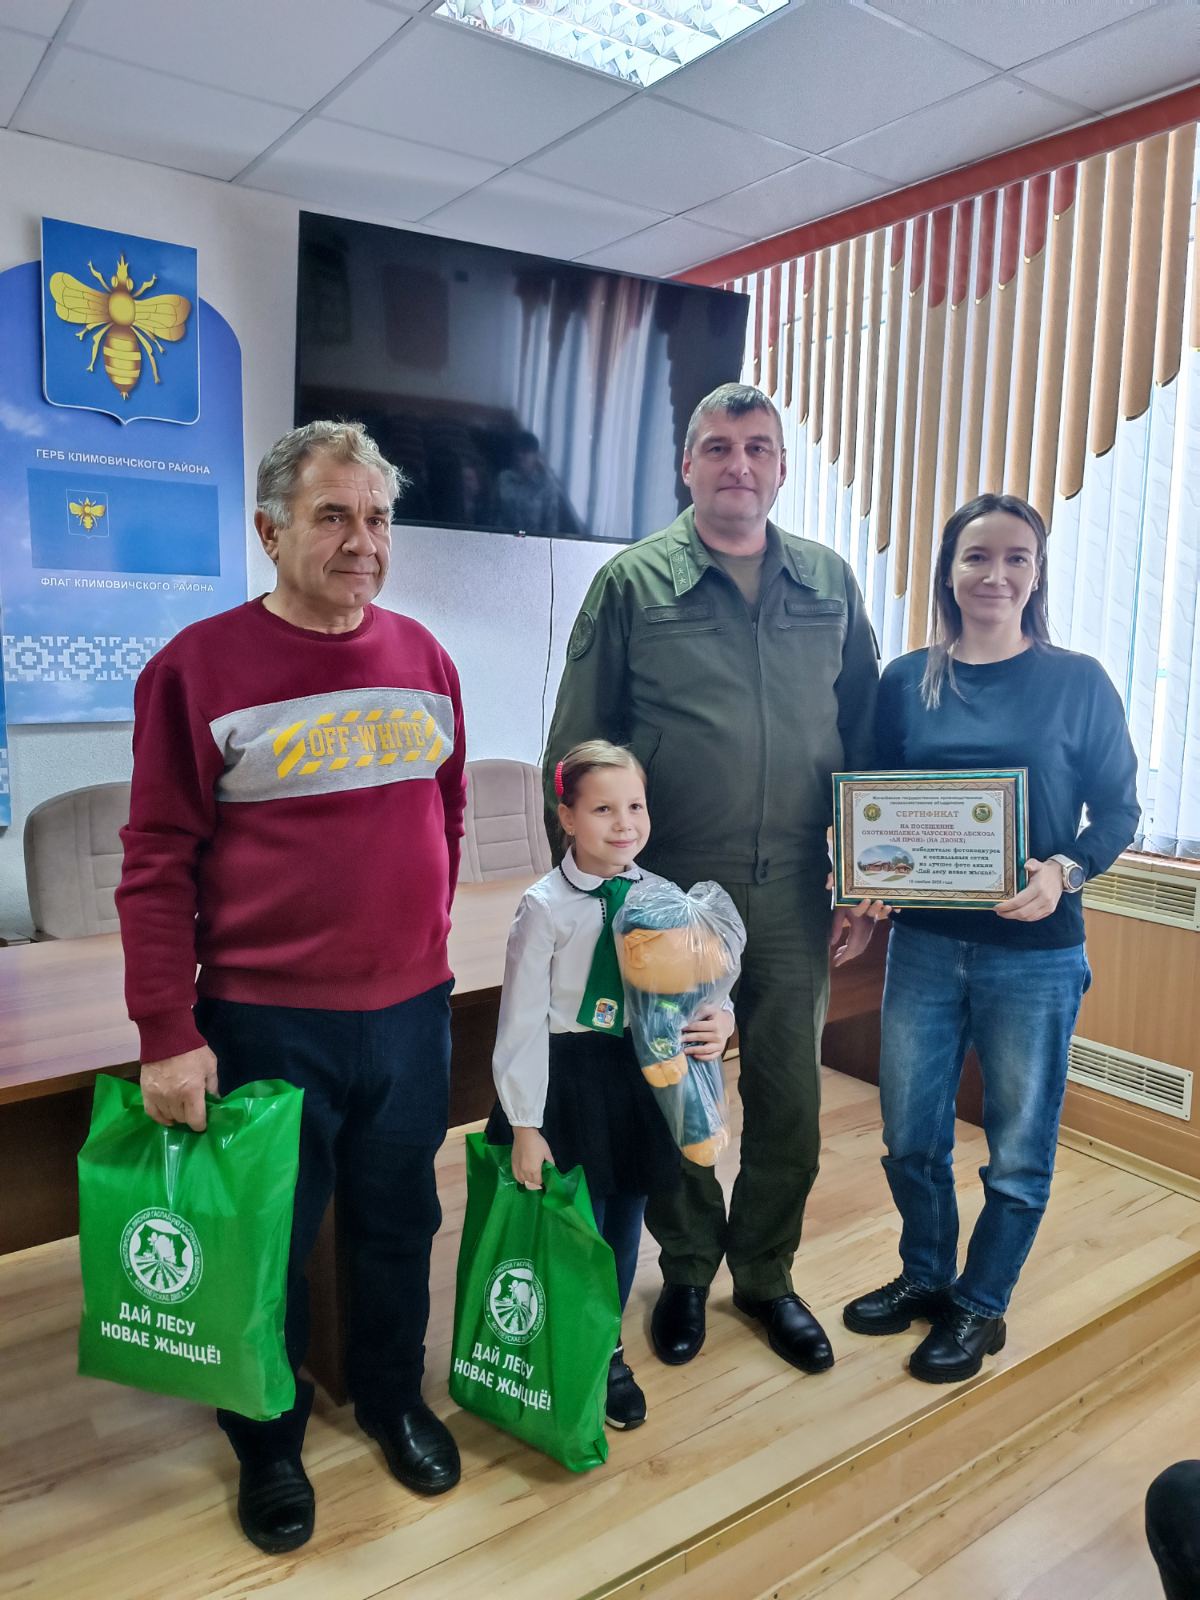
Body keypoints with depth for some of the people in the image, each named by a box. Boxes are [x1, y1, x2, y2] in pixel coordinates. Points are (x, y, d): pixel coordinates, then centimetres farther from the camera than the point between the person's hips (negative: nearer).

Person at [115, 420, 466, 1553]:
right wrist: (167, 1035, -11)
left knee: (398, 1225, 20)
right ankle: (269, 1443, 40)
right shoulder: (198, 668, -9)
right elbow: (158, 865, -9)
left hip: (410, 1011, 4)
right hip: (264, 1023, -3)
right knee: (270, 1244, 14)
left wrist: (418, 938, 12)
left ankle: (393, 1397, 45)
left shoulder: (423, 659, 4)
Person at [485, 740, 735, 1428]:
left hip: (640, 1075, 4)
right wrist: (524, 1125, -11)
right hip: (566, 1078, -4)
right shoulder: (545, 906, -13)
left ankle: (607, 1346, 42)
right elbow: (522, 1021, -12)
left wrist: (720, 1020, -18)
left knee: (626, 1218, 18)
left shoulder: (660, 897, -2)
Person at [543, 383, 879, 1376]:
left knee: (789, 1097, 13)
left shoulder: (830, 584, 8)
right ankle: (686, 1269, 37)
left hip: (793, 895, 3)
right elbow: (576, 751, -2)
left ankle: (765, 1273, 37)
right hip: (667, 892, -2)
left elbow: (865, 736, 12)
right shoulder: (632, 582, -1)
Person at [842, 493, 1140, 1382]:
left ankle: (980, 1306, 34)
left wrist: (1064, 872, -20)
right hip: (923, 942, 3)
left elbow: (1118, 809, -2)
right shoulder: (907, 682, 3)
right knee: (911, 1135, 13)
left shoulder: (1077, 682, -4)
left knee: (1019, 1149, 11)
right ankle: (924, 1275, 39)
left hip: (1034, 951, -2)